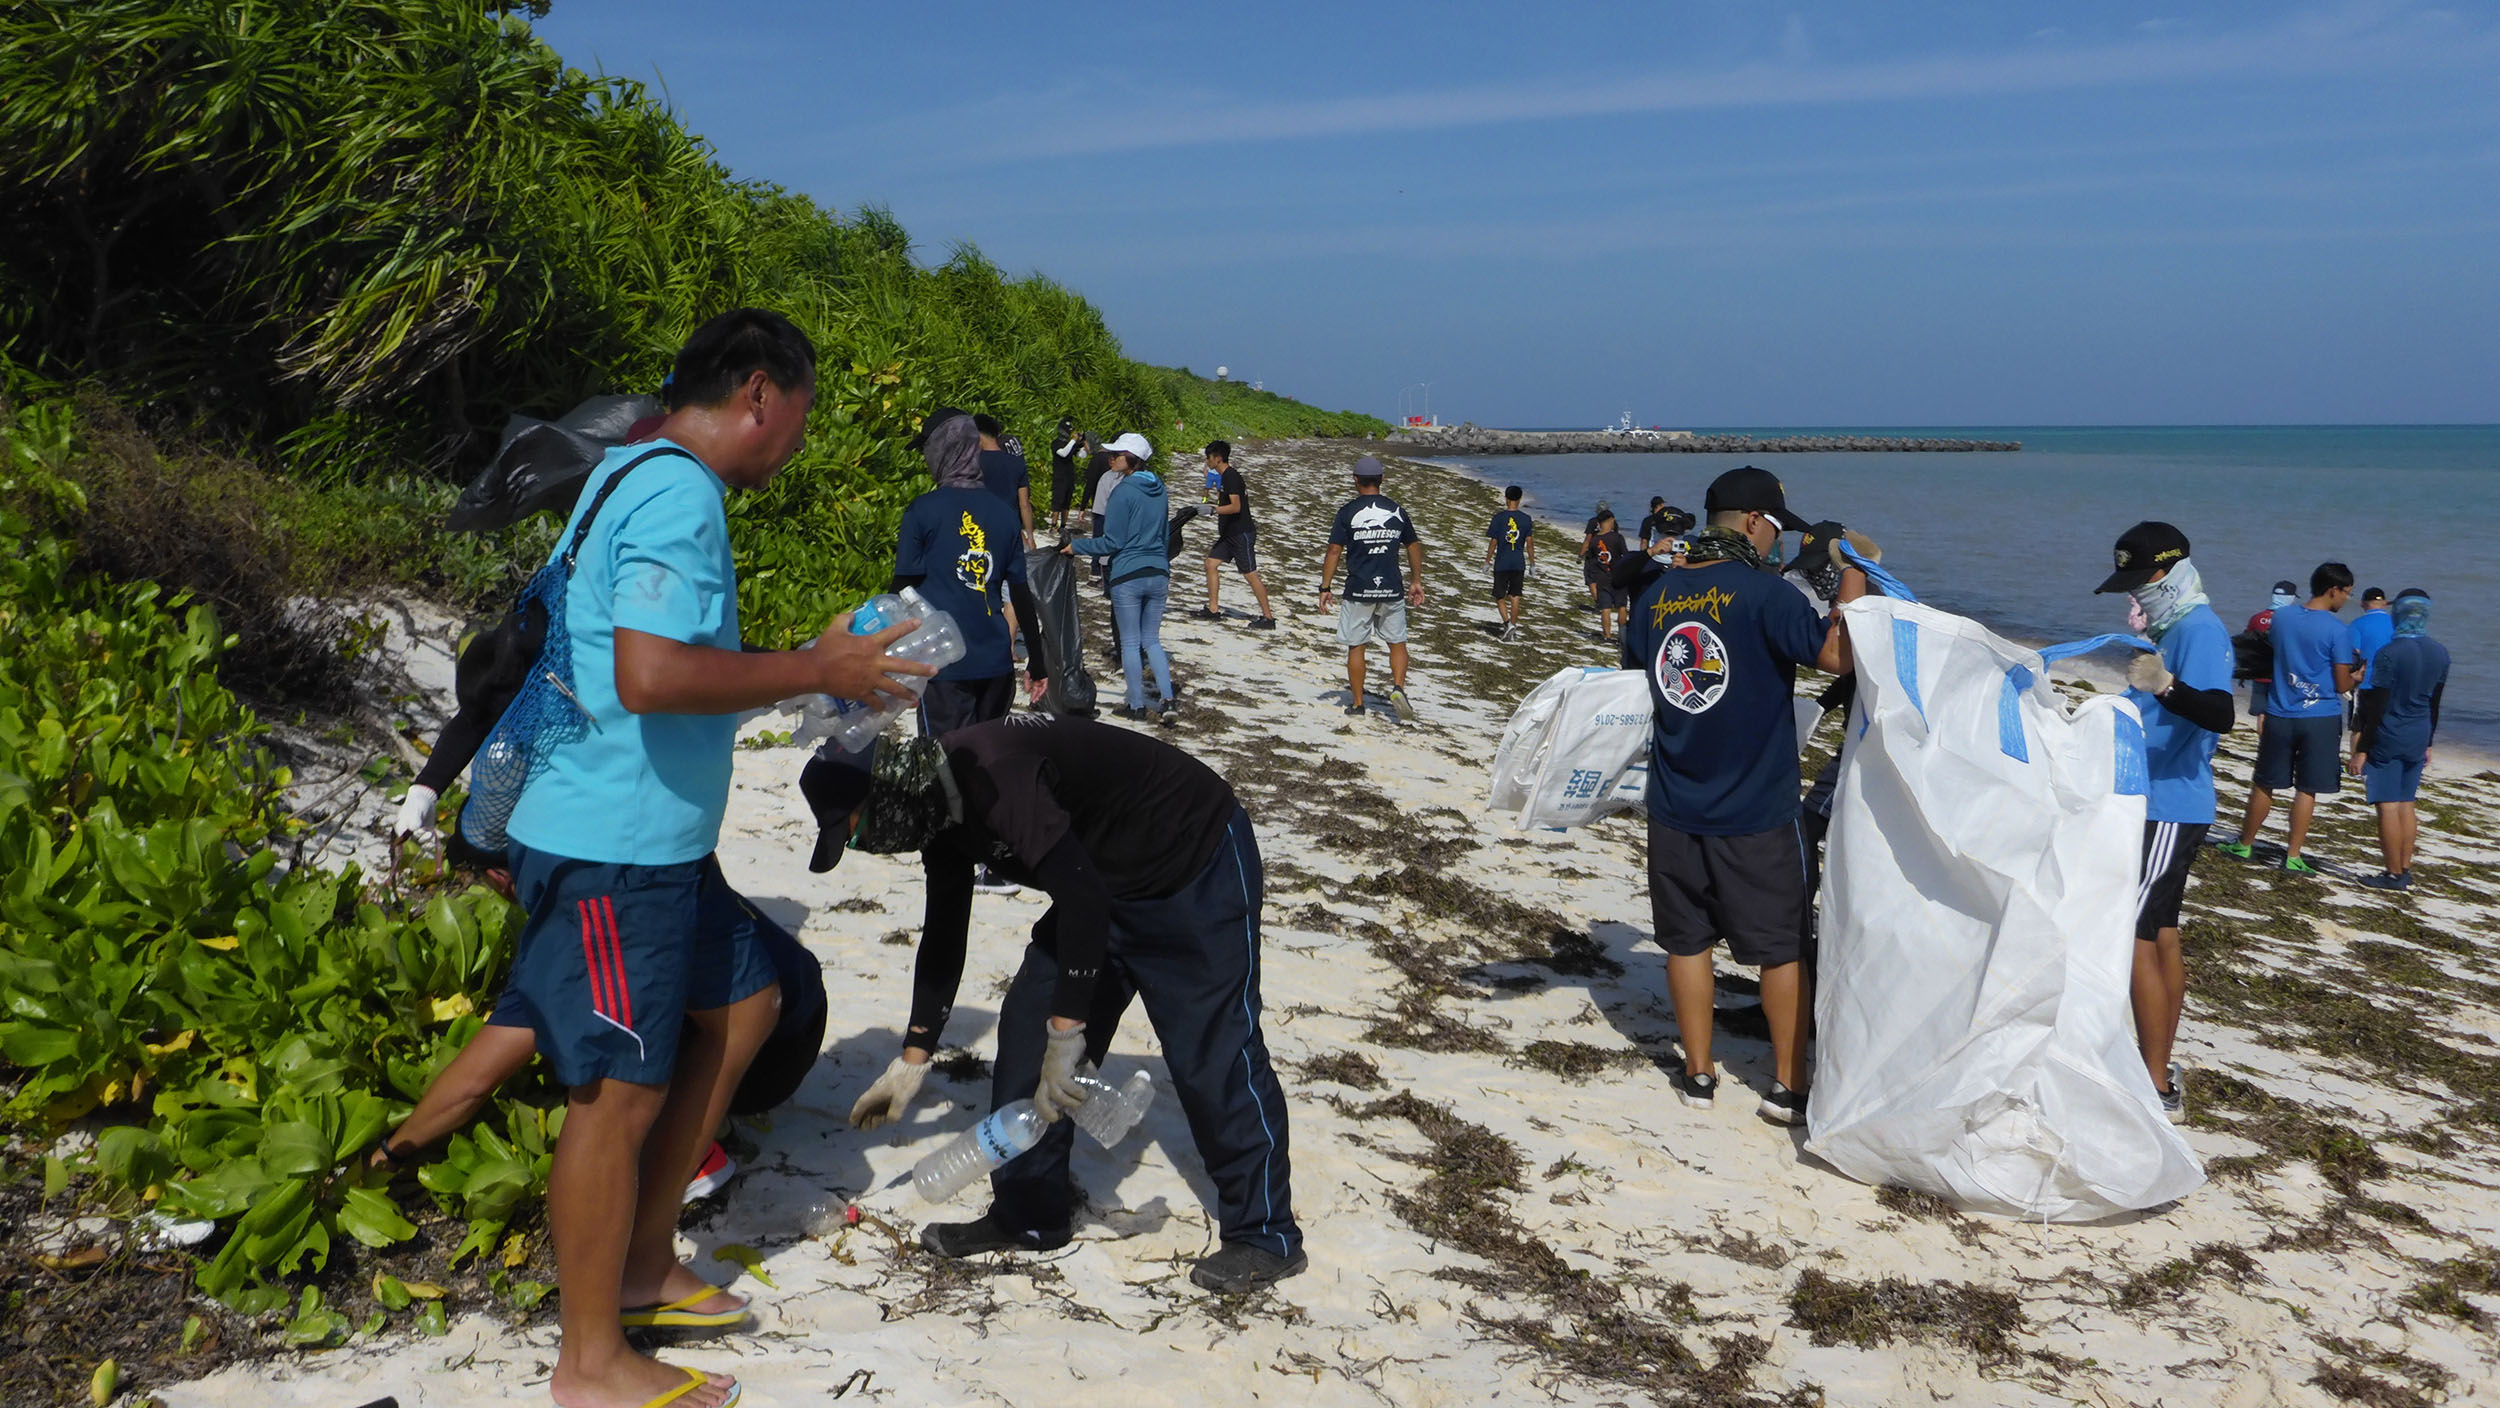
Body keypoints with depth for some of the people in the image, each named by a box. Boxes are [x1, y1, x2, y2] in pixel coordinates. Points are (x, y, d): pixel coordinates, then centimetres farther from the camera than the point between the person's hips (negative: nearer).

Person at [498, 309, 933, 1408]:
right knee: (620, 1090, -1)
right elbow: (650, 677, -31)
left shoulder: (645, 479, 15)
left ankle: (642, 1263, 31)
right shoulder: (677, 493, -19)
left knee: (740, 1006, 20)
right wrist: (815, 671, -20)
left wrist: (809, 675, 14)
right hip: (610, 845, -11)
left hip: (656, 838, 11)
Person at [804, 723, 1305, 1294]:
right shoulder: (940, 804, 0)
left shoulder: (992, 774, -31)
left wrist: (1066, 1032, -33)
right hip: (1109, 882, 10)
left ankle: (1266, 1236, 3)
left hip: (1201, 866, -10)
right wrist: (912, 1059, 17)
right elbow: (943, 934, 13)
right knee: (1029, 1025, 5)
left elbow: (1080, 895, -37)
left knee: (1213, 1054, -9)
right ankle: (1027, 1214, 15)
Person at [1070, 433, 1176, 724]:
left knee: (1130, 642, 4)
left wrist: (1076, 546, -1)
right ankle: (1168, 700, 0)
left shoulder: (1123, 491, -12)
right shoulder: (1158, 489, 9)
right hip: (1158, 574, 6)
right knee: (1151, 640, 13)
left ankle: (1137, 706, 9)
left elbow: (1112, 542, -12)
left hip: (1127, 576, -6)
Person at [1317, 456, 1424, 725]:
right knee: (1397, 643, 13)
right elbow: (1414, 546, 14)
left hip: (1358, 591, -2)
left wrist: (1325, 587, -2)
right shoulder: (1396, 511, 5)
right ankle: (1398, 688, -10)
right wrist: (1417, 581, 25)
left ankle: (1356, 703, 13)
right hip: (1392, 590, 2)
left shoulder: (1348, 511, -5)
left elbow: (1334, 551, -7)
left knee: (1355, 646, 8)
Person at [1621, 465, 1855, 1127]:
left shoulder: (1657, 593, 4)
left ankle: (1698, 1074, 23)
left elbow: (1634, 676, 17)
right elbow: (1836, 654, -20)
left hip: (1674, 809, 5)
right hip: (1755, 812, -5)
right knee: (1783, 948, 9)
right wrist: (1853, 573, -6)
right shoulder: (1763, 591, -14)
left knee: (1687, 941, 14)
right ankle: (1788, 1086, 16)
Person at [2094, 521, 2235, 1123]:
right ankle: (2158, 1066, 22)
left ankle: (2159, 1091, -8)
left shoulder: (2200, 630, -17)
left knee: (2135, 938, -11)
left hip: (2167, 812, -11)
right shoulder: (2173, 629, 14)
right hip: (2159, 805, 11)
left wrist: (2166, 686, -50)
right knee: (2161, 937, 14)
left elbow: (2219, 715, -33)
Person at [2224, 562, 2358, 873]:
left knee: (2264, 784, 13)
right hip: (2321, 719, -3)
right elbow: (2342, 685, -8)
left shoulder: (2281, 616, 1)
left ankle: (2244, 845, 23)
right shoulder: (2338, 631, -12)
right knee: (2307, 790, 5)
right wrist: (2356, 677, 13)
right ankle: (2293, 856, 7)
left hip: (2280, 715, 3)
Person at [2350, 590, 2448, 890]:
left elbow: (2376, 707, -15)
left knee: (2388, 805, -1)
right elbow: (2434, 704, 13)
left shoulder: (2390, 653, -16)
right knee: (2406, 803, 14)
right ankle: (2406, 870, 18)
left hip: (2388, 739, -6)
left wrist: (2361, 749, -11)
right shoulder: (2440, 653, 4)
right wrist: (2427, 743, 22)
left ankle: (2394, 874, 2)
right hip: (2418, 739, 7)